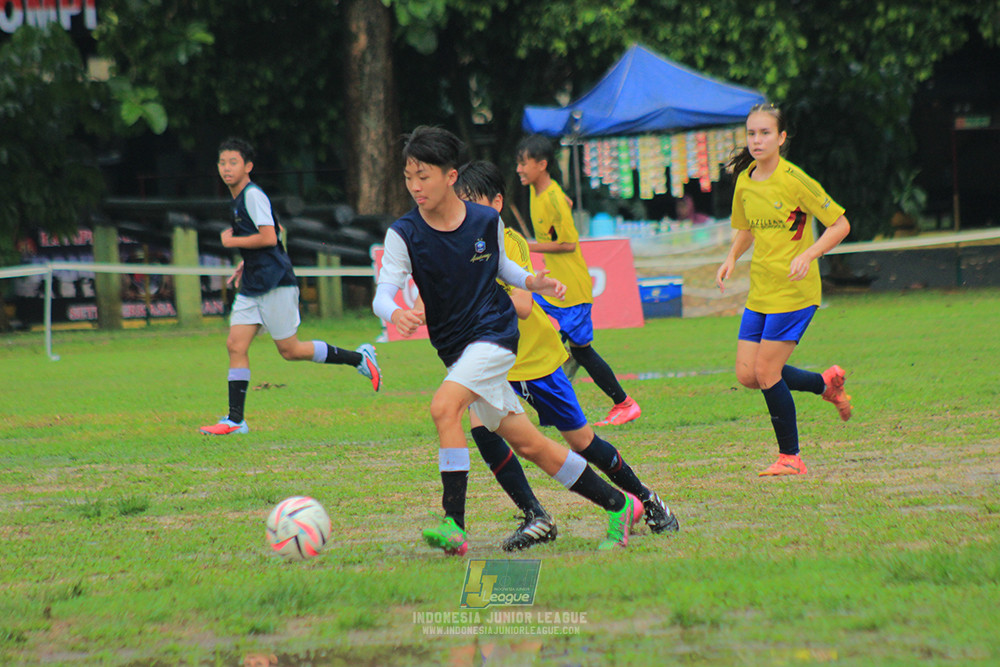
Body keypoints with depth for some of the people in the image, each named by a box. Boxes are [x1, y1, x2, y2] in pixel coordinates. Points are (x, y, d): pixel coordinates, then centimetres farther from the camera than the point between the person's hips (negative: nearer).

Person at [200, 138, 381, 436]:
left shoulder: (253, 195, -13)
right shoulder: (238, 199, 17)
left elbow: (268, 237, -22)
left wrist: (232, 241, -12)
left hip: (275, 284, -9)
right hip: (252, 287, 9)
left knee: (289, 350, -4)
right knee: (235, 345, -2)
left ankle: (359, 358, 10)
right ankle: (235, 419, -3)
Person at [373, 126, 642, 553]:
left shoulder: (487, 221, -5)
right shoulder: (403, 235, -7)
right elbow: (383, 294, -16)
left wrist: (532, 282, -3)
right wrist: (396, 314, -39)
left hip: (494, 334, -3)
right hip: (455, 349, 3)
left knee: (444, 407, -28)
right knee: (526, 444, 7)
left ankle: (454, 525, -27)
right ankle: (617, 505, 20)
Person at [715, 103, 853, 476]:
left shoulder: (794, 180, -14)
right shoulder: (744, 182, 6)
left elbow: (840, 225, -11)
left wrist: (807, 255, -24)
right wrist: (731, 259, 3)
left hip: (794, 291, -7)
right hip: (760, 292, 7)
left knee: (766, 372, -10)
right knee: (747, 375, 2)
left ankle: (790, 458, 5)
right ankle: (826, 383, 23)